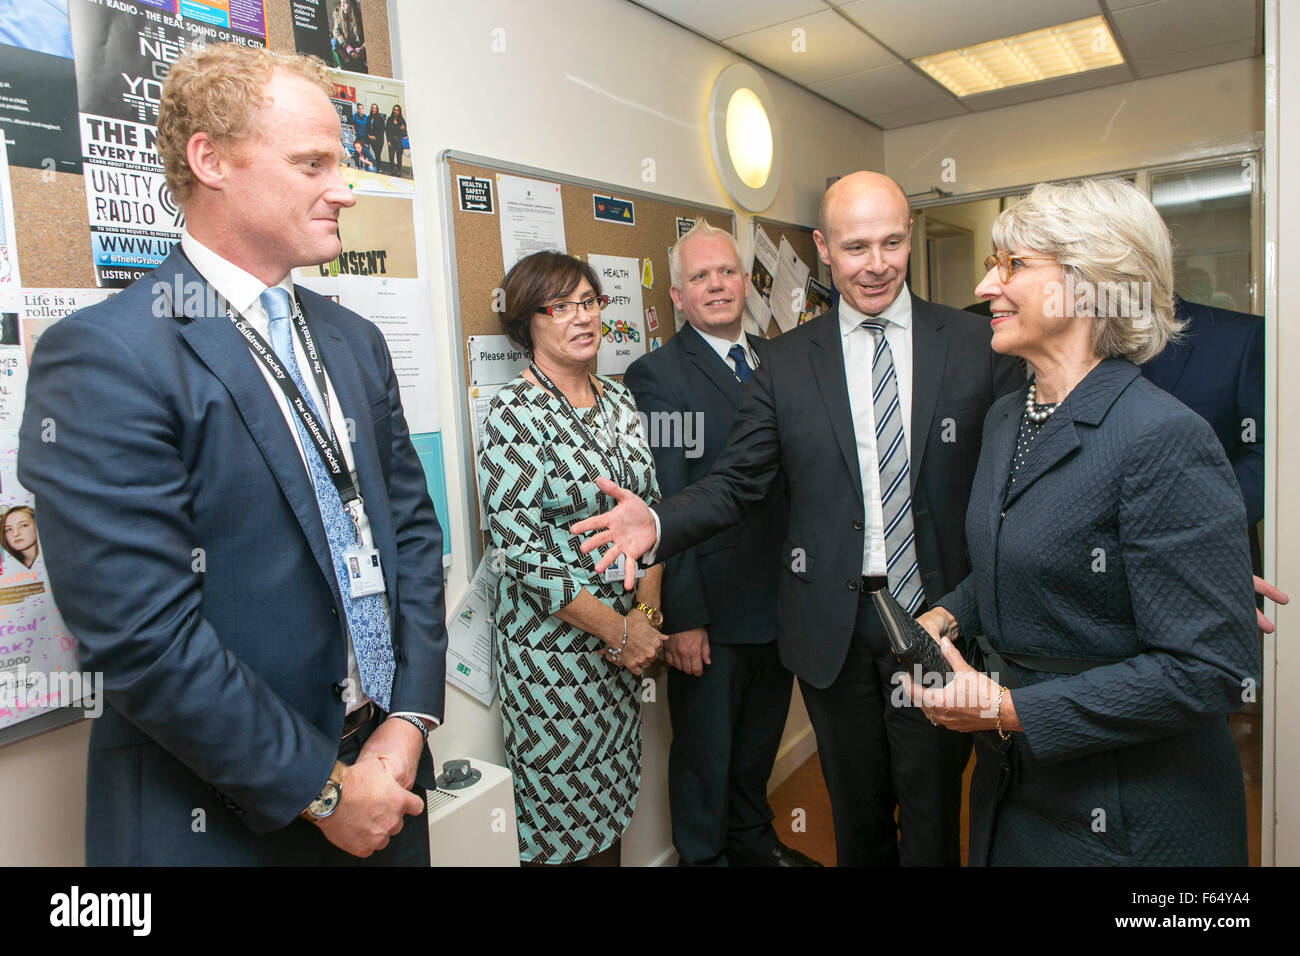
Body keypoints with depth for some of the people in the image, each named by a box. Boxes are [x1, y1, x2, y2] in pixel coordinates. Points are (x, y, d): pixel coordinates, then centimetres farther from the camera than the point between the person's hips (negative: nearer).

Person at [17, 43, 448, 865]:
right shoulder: (103, 358, -16)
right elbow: (140, 634, -21)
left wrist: (409, 721, -4)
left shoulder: (356, 342, 5)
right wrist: (321, 790, -14)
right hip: (229, 820, -6)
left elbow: (413, 528, 5)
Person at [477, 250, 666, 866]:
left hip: (626, 636, 6)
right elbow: (522, 550, -18)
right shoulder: (513, 415, -13)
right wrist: (619, 631, -15)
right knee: (560, 814, 10)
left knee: (611, 794, 19)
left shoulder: (619, 400, 7)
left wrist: (645, 612, -5)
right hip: (551, 640, -6)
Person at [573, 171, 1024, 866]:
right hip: (833, 625, 1)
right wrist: (658, 522, -20)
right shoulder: (785, 362, 1)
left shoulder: (977, 347, -2)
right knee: (856, 810, 19)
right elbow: (736, 482, -2)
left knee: (933, 814, 13)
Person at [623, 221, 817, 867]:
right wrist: (682, 617, -16)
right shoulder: (656, 377, -12)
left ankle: (753, 838, 47)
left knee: (760, 738, 24)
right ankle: (705, 856, 37)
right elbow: (664, 506, -16)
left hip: (780, 596, 6)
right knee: (705, 749, 13)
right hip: (713, 609, -6)